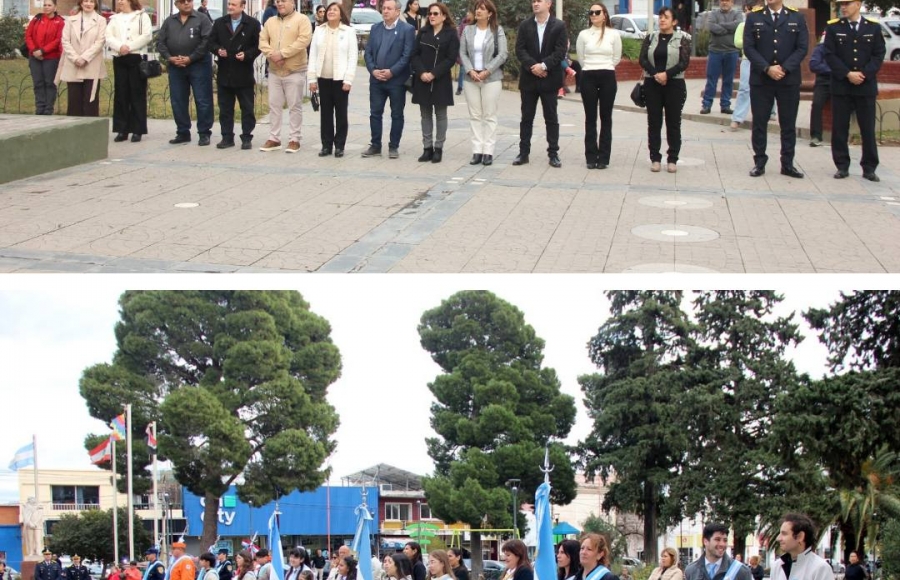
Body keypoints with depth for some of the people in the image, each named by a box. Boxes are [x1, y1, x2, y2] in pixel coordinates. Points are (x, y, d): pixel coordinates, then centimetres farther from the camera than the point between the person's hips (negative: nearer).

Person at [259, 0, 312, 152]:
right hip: (274, 71, 5)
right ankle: (274, 138, 14)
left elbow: (304, 40, -18)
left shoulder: (301, 20, -5)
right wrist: (272, 55, -14)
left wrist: (283, 54, -20)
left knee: (295, 106, -1)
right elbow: (263, 40, 6)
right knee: (274, 105, 8)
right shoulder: (270, 22, 12)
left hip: (295, 71, -5)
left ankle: (294, 139, 4)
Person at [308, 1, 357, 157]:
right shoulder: (319, 30, 7)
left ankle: (339, 146, 8)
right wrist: (312, 78, 1)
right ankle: (326, 145, 12)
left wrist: (348, 79, -12)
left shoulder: (348, 31, -2)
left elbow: (353, 56, -5)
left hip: (340, 78, -3)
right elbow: (313, 55, 6)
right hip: (323, 78, 3)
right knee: (325, 113, 6)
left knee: (341, 113, 3)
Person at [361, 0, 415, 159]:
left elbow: (407, 55, -11)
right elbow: (368, 52, 8)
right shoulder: (375, 28, 10)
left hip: (397, 80, -4)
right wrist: (373, 70, -7)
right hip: (376, 79, 4)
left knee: (396, 115, 4)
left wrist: (391, 72, -16)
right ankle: (375, 146, 13)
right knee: (375, 113, 6)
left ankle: (394, 146, 12)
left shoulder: (407, 29, -5)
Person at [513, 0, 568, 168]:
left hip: (549, 78, -2)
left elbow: (560, 52, -8)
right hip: (528, 78, 2)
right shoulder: (525, 25, 6)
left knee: (551, 118, 3)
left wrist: (543, 66, -17)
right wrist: (532, 66, -15)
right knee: (527, 117, 6)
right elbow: (520, 49, -1)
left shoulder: (559, 26, -1)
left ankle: (553, 153, 7)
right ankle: (523, 153, 10)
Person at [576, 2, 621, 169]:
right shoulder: (583, 35, 2)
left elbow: (617, 58, 8)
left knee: (606, 118, 3)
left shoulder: (613, 34, 0)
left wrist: (604, 68, 12)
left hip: (608, 77, 0)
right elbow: (581, 58, 10)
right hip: (588, 78, 0)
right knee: (590, 118, 3)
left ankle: (603, 157, 6)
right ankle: (591, 157, 6)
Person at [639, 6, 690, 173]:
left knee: (673, 122, 1)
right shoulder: (650, 38, 8)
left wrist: (666, 74, -21)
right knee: (654, 122, 3)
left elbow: (684, 63, -9)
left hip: (674, 84, -2)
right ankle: (655, 158, 9)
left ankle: (672, 159, 7)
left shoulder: (682, 39, 0)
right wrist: (656, 74, -17)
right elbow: (643, 60, -1)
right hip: (652, 84, 2)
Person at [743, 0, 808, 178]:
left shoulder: (797, 18, 5)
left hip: (789, 79, 0)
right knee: (759, 123, 3)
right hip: (760, 79, 0)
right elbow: (748, 47, -3)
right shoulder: (753, 17, 4)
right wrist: (767, 69, -14)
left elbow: (802, 48, -1)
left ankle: (787, 164, 11)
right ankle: (759, 163, 10)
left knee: (788, 123, 5)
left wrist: (784, 68, -13)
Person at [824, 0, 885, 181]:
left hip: (866, 86, 0)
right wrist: (848, 74, -13)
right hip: (841, 86, 0)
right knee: (839, 129, 1)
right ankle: (842, 166, 10)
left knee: (868, 129, 2)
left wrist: (864, 75, -12)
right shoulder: (833, 27, 3)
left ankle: (869, 168, 9)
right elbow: (830, 55, -3)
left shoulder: (874, 27, 5)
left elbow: (879, 55, 2)